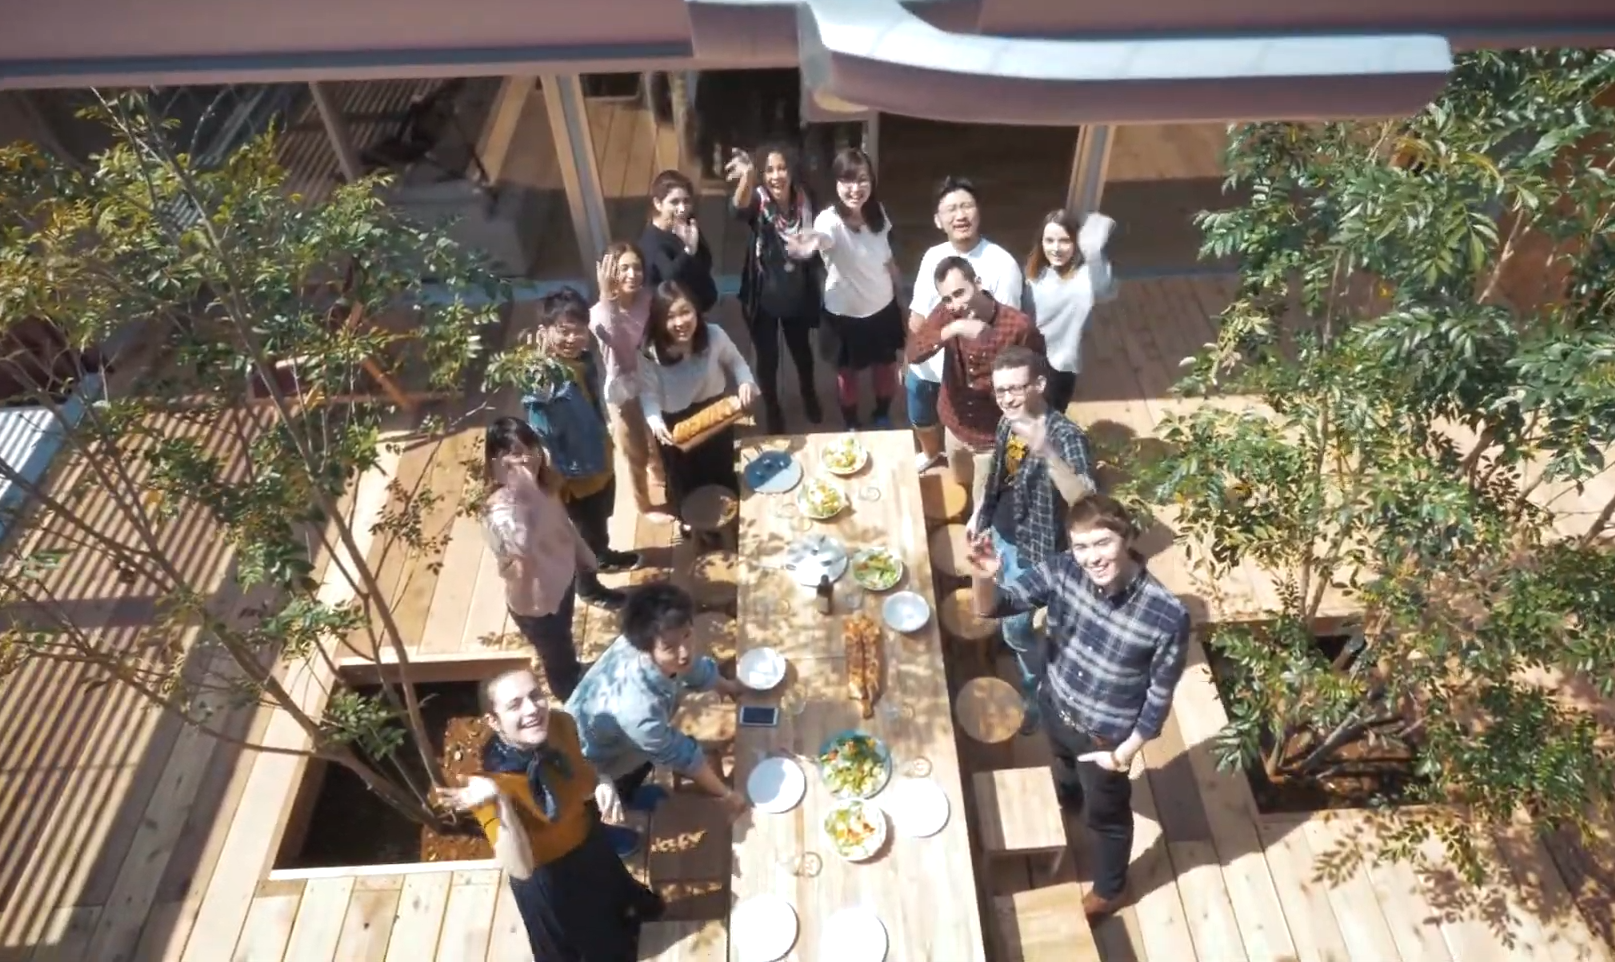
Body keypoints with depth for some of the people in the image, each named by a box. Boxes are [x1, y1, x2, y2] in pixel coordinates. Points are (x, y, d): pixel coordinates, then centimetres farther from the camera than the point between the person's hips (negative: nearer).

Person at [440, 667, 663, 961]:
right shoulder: (492, 780, -37)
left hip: (588, 842, 5)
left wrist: (603, 784, -26)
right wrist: (500, 803, -52)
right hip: (547, 877, -5)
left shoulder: (561, 724, -23)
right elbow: (521, 869, -40)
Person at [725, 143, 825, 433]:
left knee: (802, 350, 24)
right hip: (763, 298, -2)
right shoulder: (758, 200, -19)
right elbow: (738, 208, -46)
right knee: (767, 358, 14)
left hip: (797, 297, 3)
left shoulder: (804, 202, -10)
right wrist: (747, 177, -67)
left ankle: (809, 397, 53)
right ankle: (772, 410, 41)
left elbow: (814, 248, 5)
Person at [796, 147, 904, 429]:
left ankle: (883, 418, 48)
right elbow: (822, 236, -54)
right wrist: (813, 241, -78)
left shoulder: (878, 212, -12)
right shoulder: (830, 219, -29)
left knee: (886, 365, 20)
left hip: (883, 305, 4)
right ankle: (852, 426, 42)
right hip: (845, 312, -4)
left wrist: (896, 287, 17)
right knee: (847, 371, 16)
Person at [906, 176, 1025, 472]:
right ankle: (930, 453, 60)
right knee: (921, 420, 28)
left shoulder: (1002, 264, -22)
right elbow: (916, 319, 2)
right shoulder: (933, 256, -6)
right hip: (925, 365, 5)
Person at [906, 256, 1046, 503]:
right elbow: (914, 353, -29)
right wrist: (950, 330, -46)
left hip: (994, 436, -4)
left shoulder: (1019, 325, -28)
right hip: (956, 426, 5)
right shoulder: (947, 313, -15)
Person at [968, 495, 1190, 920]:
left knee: (1105, 815, 23)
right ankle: (1069, 810, 73)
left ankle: (1109, 890, 54)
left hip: (1104, 734, -4)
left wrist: (1128, 750, -12)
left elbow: (1160, 693, -19)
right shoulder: (1061, 571, -24)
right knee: (1065, 773, 37)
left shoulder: (1168, 615, -34)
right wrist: (983, 577, -44)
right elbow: (996, 606, -21)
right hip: (1055, 708, 4)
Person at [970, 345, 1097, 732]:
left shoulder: (1066, 436, -32)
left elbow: (1083, 500, -48)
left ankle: (1037, 694, 34)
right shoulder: (1009, 421, -9)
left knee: (1015, 627, 6)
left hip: (1033, 547, -8)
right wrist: (978, 514, 19)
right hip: (1000, 534, 8)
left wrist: (1046, 452, -61)